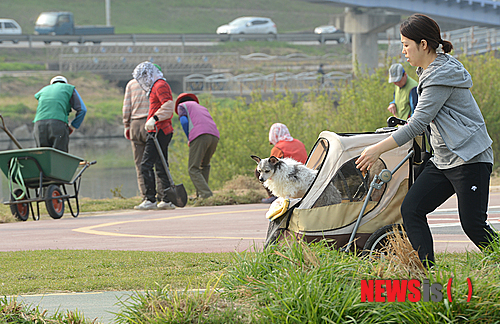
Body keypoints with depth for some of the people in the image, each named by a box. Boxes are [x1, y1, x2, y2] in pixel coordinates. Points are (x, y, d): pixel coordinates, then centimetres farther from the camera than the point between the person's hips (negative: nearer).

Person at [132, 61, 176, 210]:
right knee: (160, 167, 12)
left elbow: (168, 106, -21)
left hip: (158, 131, -11)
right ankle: (167, 200, 13)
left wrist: (154, 118, -29)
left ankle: (150, 200, -14)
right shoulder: (157, 86, 23)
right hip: (163, 131, 11)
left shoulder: (160, 85, -8)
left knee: (146, 165, -12)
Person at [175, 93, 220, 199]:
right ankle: (200, 194, 23)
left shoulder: (182, 106, 22)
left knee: (193, 169, -5)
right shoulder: (202, 108, 39)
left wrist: (189, 139, 11)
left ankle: (206, 195, -20)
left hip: (199, 135, -6)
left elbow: (184, 121, 2)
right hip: (215, 136, 6)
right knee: (204, 165, 25)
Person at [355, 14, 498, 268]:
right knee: (411, 209, -2)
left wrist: (378, 149, -19)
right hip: (443, 161, 10)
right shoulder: (429, 71, 13)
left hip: (470, 159, -10)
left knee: (473, 225, -10)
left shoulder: (441, 77, -18)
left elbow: (418, 124, -21)